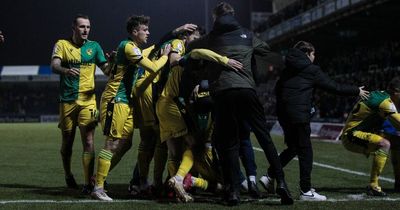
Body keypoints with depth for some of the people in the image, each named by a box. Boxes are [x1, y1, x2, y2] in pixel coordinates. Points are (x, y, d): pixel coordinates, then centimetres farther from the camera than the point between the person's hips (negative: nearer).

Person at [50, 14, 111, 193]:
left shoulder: (94, 46, 9)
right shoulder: (62, 44, 4)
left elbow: (106, 69, 7)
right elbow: (54, 66, -10)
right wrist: (66, 70, -32)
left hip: (88, 100, 0)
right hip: (67, 99, 0)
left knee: (88, 141, -10)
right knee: (67, 141, 10)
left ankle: (88, 183, -11)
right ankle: (68, 175, 34)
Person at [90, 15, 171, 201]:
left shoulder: (133, 48, 16)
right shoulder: (128, 47, -14)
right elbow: (153, 68, -18)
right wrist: (165, 56, -2)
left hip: (126, 102, 10)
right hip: (116, 100, -10)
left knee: (125, 143, 9)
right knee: (113, 143, -11)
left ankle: (99, 177, 16)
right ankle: (98, 188, -10)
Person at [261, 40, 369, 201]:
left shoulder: (287, 70, 18)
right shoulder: (312, 70, -1)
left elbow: (277, 89, 19)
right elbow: (334, 87, 1)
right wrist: (356, 91, 10)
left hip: (283, 113, 7)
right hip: (299, 114, -7)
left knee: (293, 148, 20)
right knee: (305, 151, -2)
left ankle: (269, 176, 13)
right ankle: (306, 191, -2)